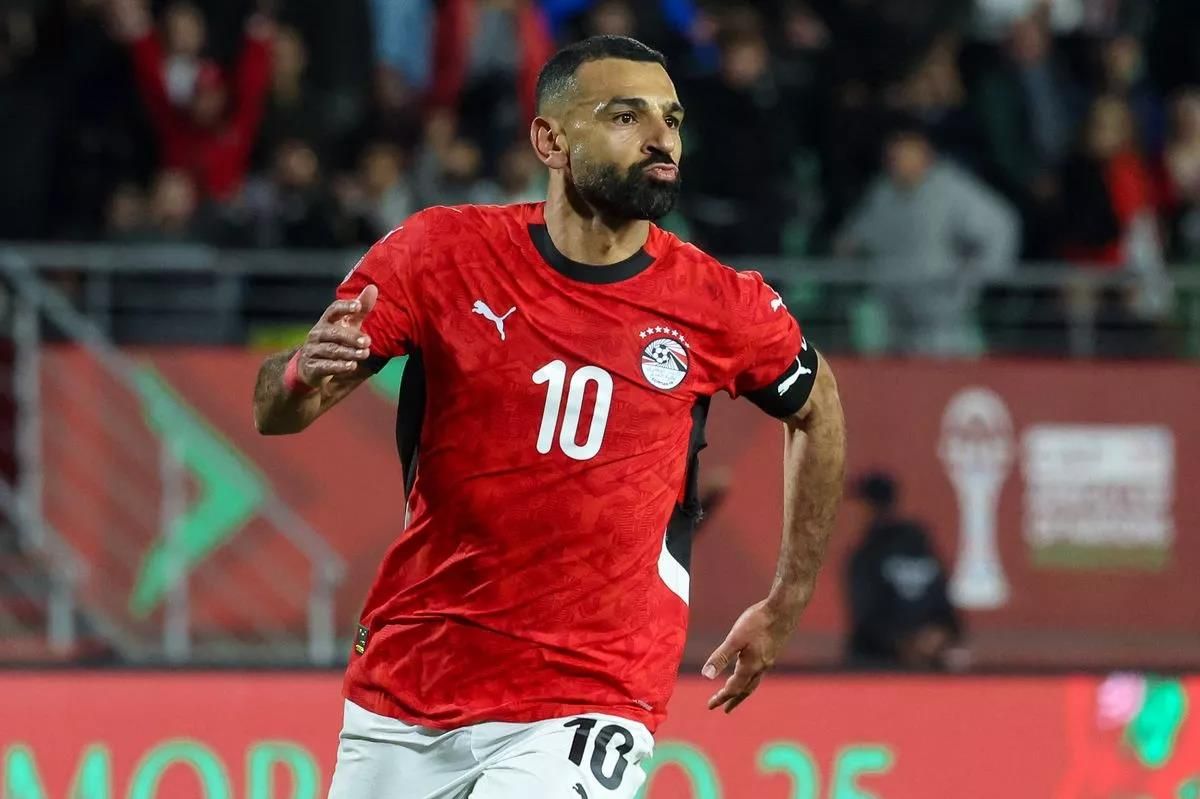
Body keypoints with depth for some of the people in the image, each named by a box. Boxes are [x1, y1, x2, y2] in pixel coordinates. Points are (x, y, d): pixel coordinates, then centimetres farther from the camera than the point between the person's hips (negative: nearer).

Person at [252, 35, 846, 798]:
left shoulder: (722, 307, -4)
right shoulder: (444, 252, -5)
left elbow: (816, 408, 17)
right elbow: (273, 412, -5)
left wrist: (785, 607, 17)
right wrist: (304, 375, -28)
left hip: (582, 713, -2)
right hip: (403, 704, 2)